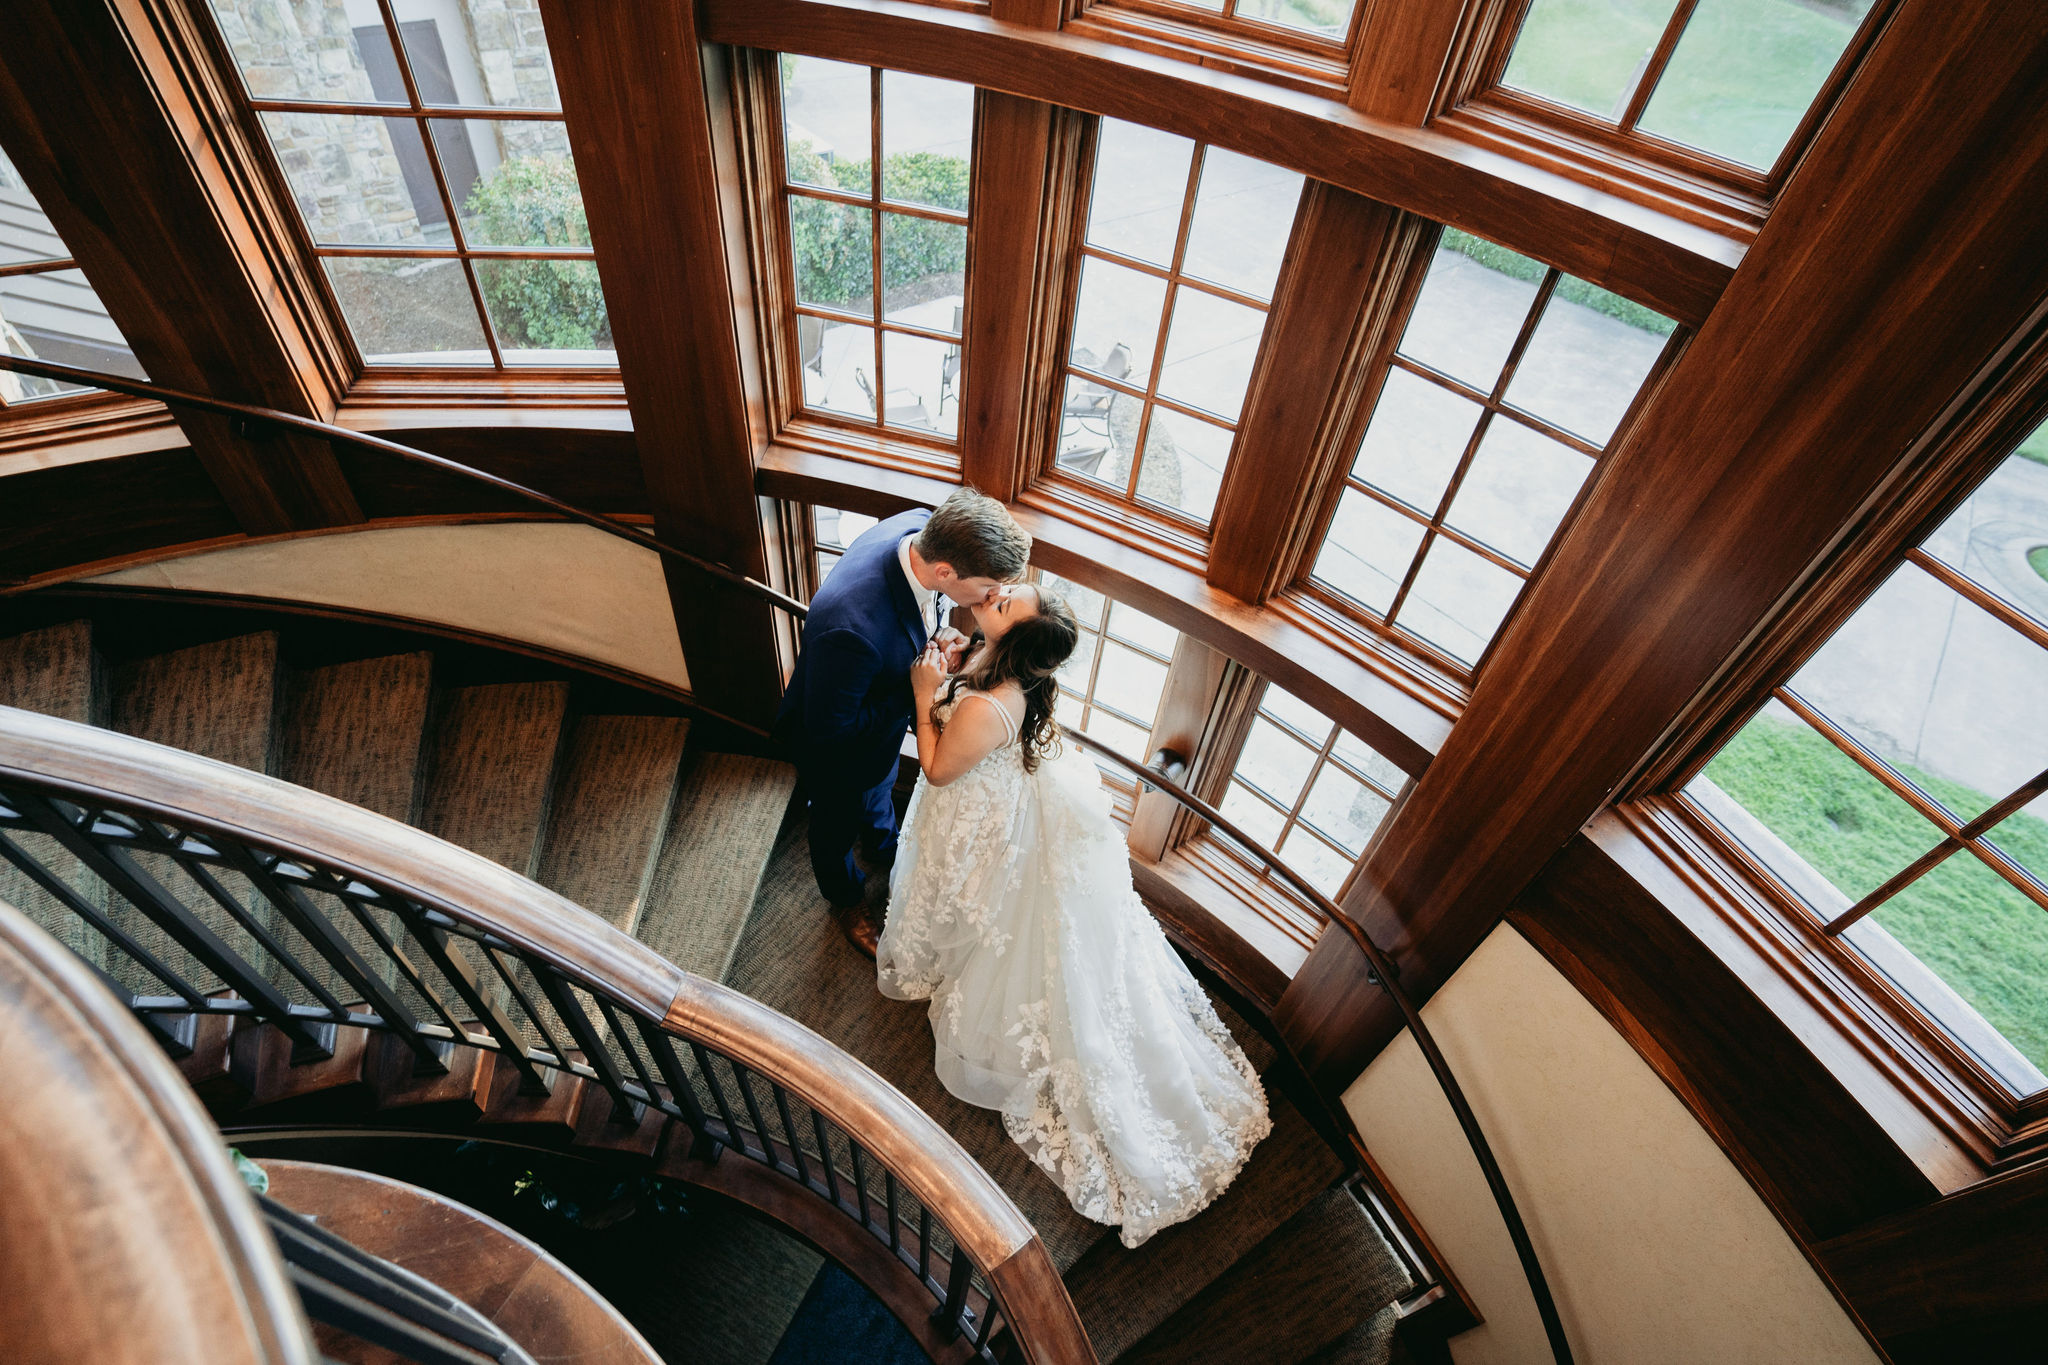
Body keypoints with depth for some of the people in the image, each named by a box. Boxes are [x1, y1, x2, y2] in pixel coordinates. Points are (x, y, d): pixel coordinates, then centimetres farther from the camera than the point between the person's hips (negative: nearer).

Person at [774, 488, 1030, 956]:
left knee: (880, 790, 38)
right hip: (836, 746, -6)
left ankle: (884, 847, 71)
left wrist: (932, 633, -19)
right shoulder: (852, 627, -50)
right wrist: (916, 688, -30)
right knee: (837, 828, 28)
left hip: (883, 717, 6)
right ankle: (847, 898, 60)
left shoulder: (925, 527, -27)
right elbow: (828, 728, -34)